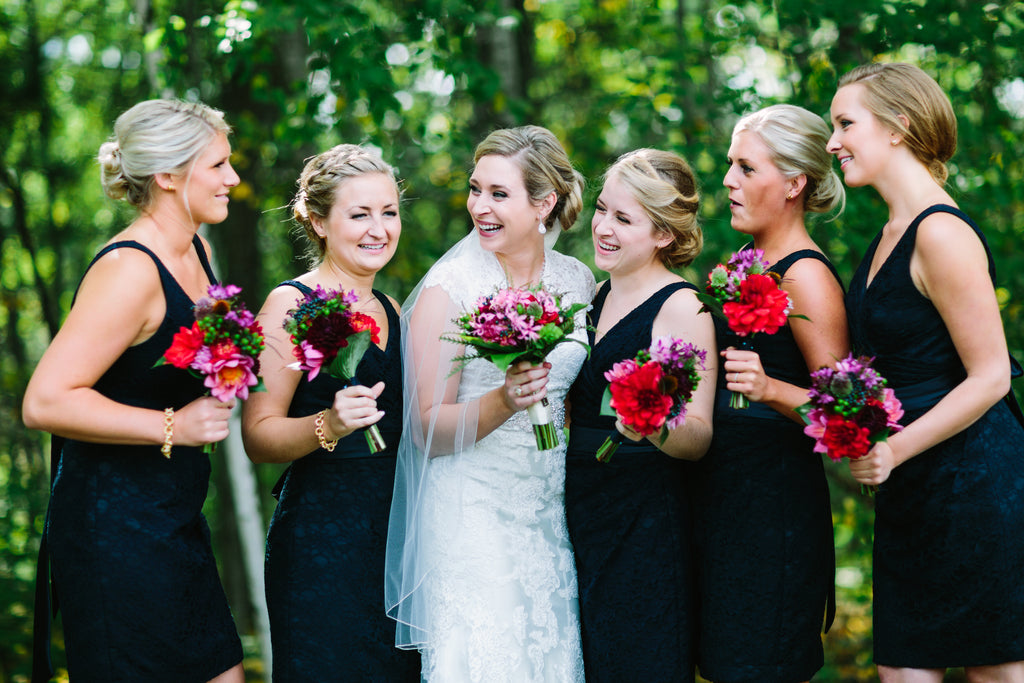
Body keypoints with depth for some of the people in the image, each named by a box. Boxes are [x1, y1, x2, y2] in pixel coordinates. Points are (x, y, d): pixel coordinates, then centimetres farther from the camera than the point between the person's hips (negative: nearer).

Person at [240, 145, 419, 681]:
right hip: (318, 543, -7)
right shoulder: (292, 305, -8)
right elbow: (258, 436, -13)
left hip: (395, 535, 7)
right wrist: (328, 426, -30)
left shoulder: (390, 310, 13)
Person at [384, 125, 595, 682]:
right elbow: (428, 431, -10)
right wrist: (502, 403, -24)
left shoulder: (579, 282, 5)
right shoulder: (447, 290, -7)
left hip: (558, 513, 4)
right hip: (476, 519, -4)